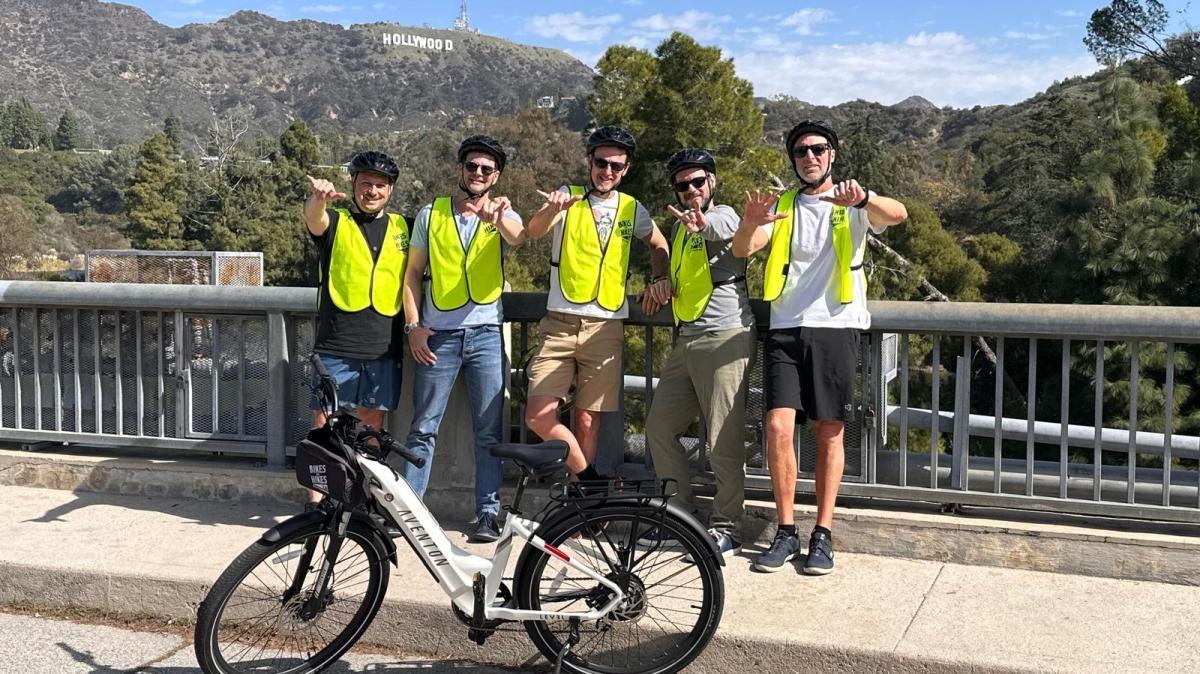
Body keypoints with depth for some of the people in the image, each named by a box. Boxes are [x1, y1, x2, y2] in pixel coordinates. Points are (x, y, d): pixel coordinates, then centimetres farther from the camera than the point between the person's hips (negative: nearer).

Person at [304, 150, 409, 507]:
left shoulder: (402, 227, 13)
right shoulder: (335, 222, 3)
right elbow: (313, 218, -20)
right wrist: (318, 197, -42)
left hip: (384, 347, 3)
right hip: (335, 347, -2)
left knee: (372, 424, 9)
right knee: (324, 422, -1)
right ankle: (316, 500, 7)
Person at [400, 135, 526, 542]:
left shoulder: (503, 216, 6)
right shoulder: (430, 215, 10)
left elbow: (518, 238, -19)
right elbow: (412, 274, 10)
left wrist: (498, 217, -41)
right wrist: (413, 326, -1)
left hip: (486, 333, 0)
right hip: (437, 335, 1)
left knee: (489, 431, 2)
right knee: (424, 428, 3)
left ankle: (488, 513, 8)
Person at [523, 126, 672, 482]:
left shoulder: (632, 209, 9)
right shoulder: (568, 196, 1)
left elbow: (658, 244, 28)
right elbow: (535, 229, -20)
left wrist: (659, 278, 9)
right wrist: (553, 209, -42)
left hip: (605, 328, 1)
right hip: (559, 324, -1)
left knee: (587, 422, 3)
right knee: (539, 416, -11)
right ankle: (592, 480, 6)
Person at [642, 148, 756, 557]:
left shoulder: (722, 215, -5)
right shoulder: (681, 227, 21)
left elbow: (725, 228, -31)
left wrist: (702, 224, -55)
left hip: (724, 339, -9)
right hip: (686, 343, 9)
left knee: (723, 443, -6)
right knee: (659, 428, 10)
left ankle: (726, 528, 6)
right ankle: (683, 515, 21)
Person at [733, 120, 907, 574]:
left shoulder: (854, 204, 7)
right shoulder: (781, 207, 14)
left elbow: (897, 215, -15)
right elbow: (742, 250, -2)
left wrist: (862, 199, -37)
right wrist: (749, 224, -26)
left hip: (835, 329, -1)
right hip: (785, 331, 2)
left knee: (830, 433, 2)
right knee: (779, 427, -9)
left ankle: (823, 535, 9)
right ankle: (786, 532, 2)